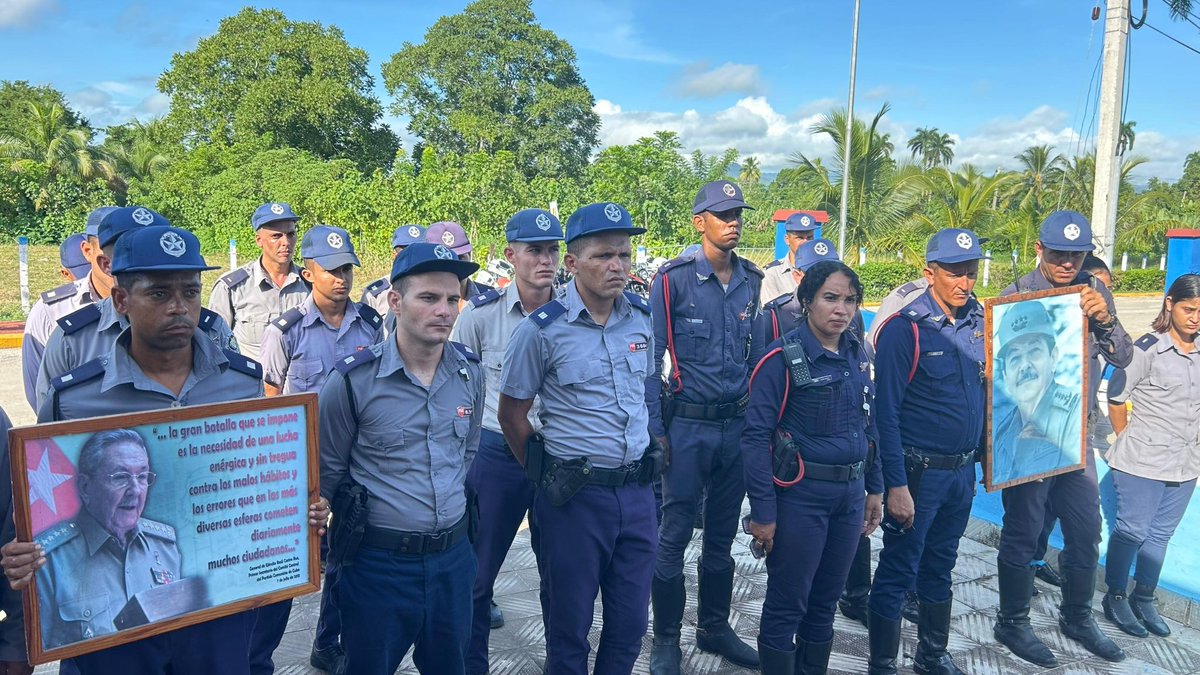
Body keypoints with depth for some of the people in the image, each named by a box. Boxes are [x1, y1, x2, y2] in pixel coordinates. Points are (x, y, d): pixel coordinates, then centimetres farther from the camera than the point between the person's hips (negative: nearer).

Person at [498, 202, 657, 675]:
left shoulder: (642, 317, 2)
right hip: (576, 496, -4)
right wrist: (547, 476, 3)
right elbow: (511, 415, -2)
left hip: (637, 491, 5)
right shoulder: (540, 330, -12)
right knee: (570, 624, 12)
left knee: (631, 623, 16)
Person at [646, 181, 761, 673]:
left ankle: (714, 627, 32)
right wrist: (654, 429, -11)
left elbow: (760, 353, 12)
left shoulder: (753, 282, 5)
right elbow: (650, 357, -7)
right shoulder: (673, 279, -8)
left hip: (738, 425, 5)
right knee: (674, 534, 3)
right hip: (688, 424, -4)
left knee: (722, 534, 16)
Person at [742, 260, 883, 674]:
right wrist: (763, 512, -17)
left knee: (826, 598, 18)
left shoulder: (858, 355, 7)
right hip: (800, 495, -6)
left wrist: (874, 488, 15)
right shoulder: (783, 358, -14)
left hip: (850, 494, 6)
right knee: (787, 604, 5)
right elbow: (757, 436, -16)